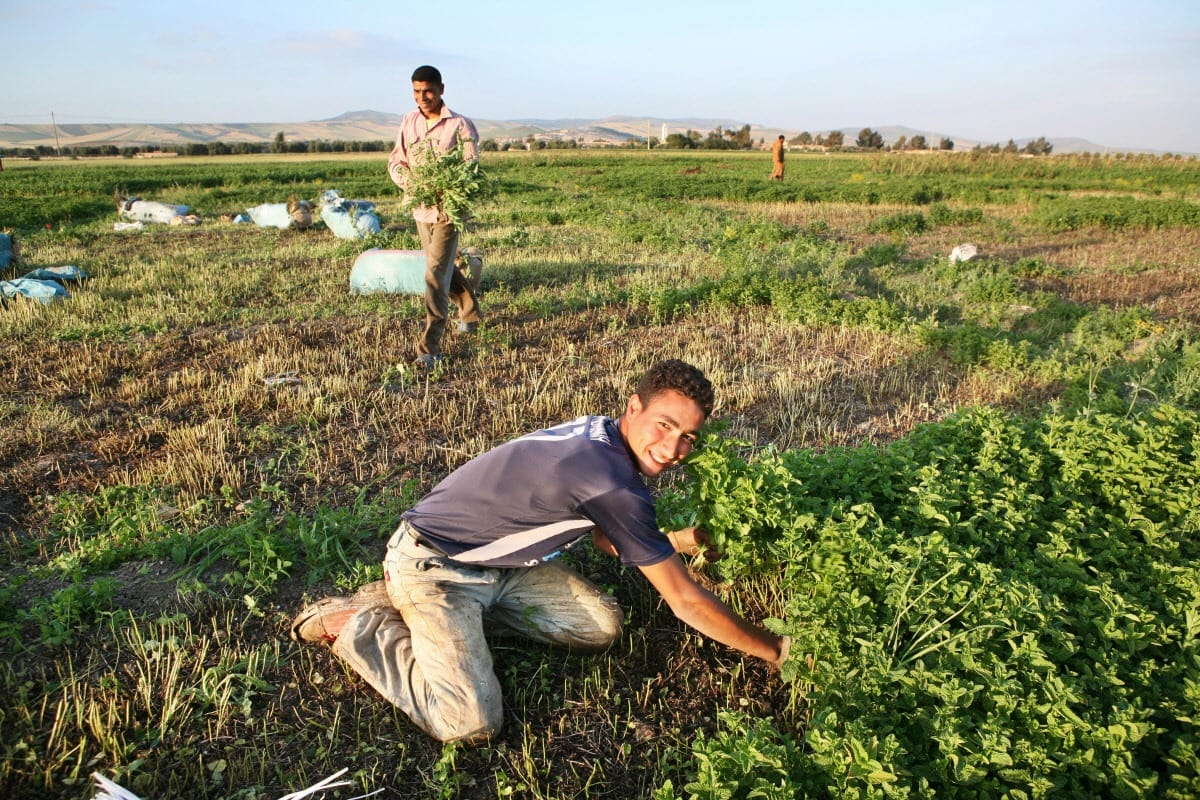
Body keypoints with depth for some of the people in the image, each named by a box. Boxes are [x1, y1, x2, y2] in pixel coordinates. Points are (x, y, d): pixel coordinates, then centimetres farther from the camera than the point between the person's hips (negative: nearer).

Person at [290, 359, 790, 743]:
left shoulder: (598, 437, -3)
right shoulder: (614, 483, -30)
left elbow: (606, 541, 15)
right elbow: (687, 602, -20)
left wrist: (676, 542, 5)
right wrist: (774, 649, -8)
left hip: (496, 562, 9)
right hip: (432, 565, -9)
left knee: (601, 628, 1)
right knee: (471, 724, -21)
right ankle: (353, 623, 0)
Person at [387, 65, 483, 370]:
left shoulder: (460, 125, -10)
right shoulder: (409, 122, 7)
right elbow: (396, 161, 9)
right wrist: (406, 178, -15)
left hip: (447, 210, -6)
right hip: (420, 208, 7)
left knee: (435, 275, -13)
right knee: (443, 268, 21)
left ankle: (430, 348, -11)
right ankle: (470, 313, 46)